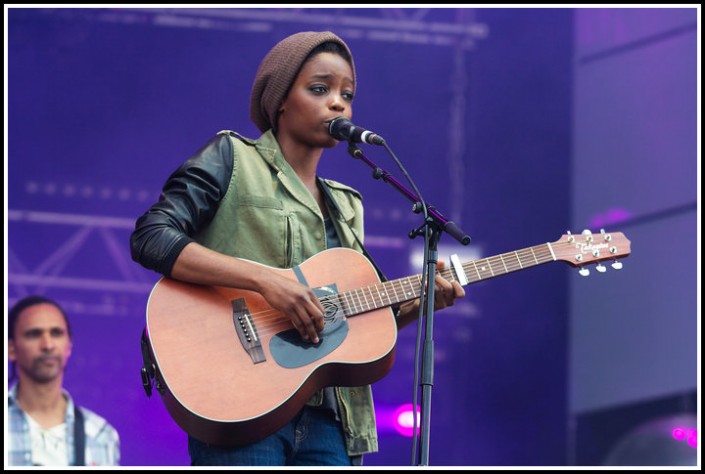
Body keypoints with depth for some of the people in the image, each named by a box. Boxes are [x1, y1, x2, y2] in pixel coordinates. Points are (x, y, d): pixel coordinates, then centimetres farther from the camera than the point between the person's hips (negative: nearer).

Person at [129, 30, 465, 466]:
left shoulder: (346, 207, 23)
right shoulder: (231, 158, 5)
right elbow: (151, 239, -9)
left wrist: (417, 303, 3)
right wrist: (264, 278, -18)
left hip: (327, 419, 6)